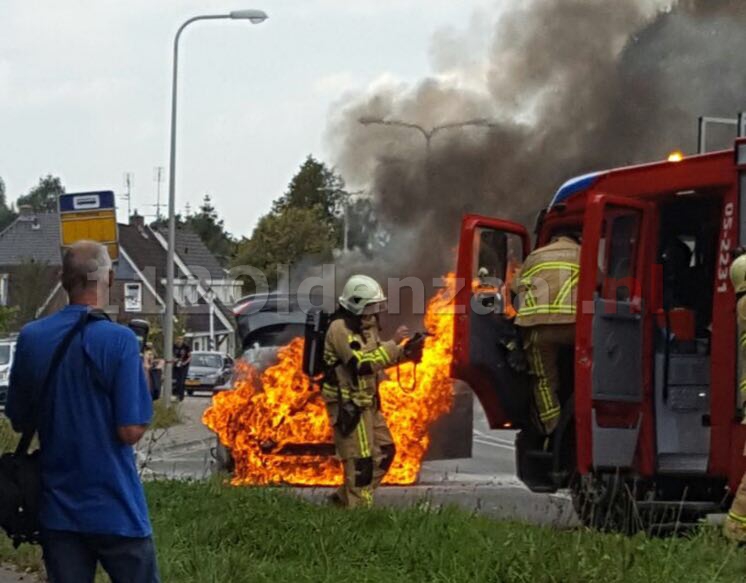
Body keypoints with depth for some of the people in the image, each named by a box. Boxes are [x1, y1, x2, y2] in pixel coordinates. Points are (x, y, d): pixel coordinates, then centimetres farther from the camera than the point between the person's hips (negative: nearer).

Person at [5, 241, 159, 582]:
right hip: (115, 511, -4)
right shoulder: (120, 340, -15)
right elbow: (131, 431, -16)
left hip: (57, 511, 4)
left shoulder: (31, 337, -1)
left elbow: (18, 421, 9)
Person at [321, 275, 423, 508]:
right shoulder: (341, 329, -19)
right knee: (361, 460, -7)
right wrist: (394, 343, -25)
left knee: (384, 452, 13)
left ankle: (345, 497, 21)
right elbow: (363, 364, -27)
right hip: (348, 405, -10)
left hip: (367, 402, 10)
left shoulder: (366, 325, 11)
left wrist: (406, 352, 1)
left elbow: (376, 356, 17)